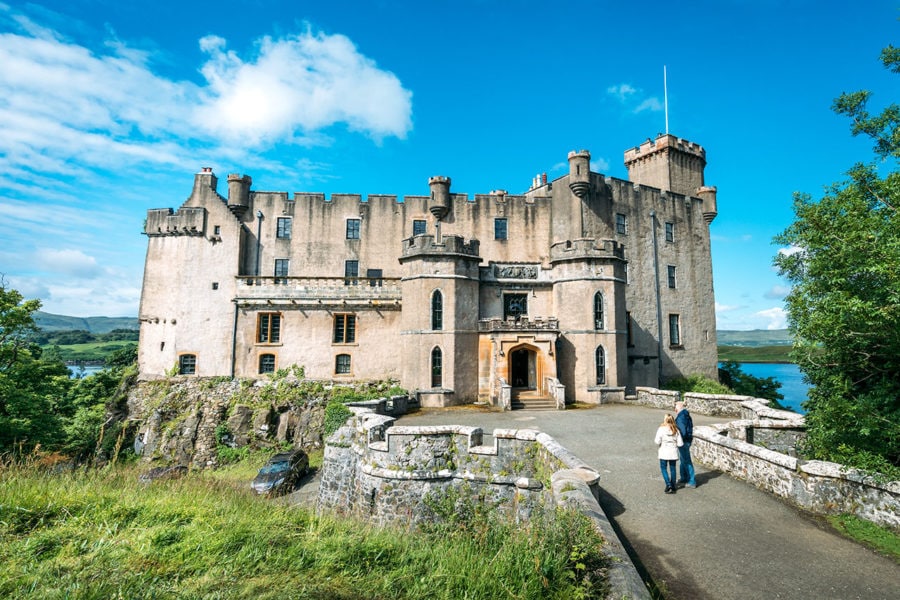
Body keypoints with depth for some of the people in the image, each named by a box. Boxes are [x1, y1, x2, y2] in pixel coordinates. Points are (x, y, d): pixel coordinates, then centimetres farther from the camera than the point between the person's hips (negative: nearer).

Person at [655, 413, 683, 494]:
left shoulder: (661, 429, -14)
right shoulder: (676, 430, -5)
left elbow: (657, 442, -13)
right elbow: (680, 443, -4)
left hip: (664, 452, -3)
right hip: (673, 452, 3)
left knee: (663, 468, 9)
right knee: (672, 468, 15)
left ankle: (668, 485, -3)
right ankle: (673, 487, 23)